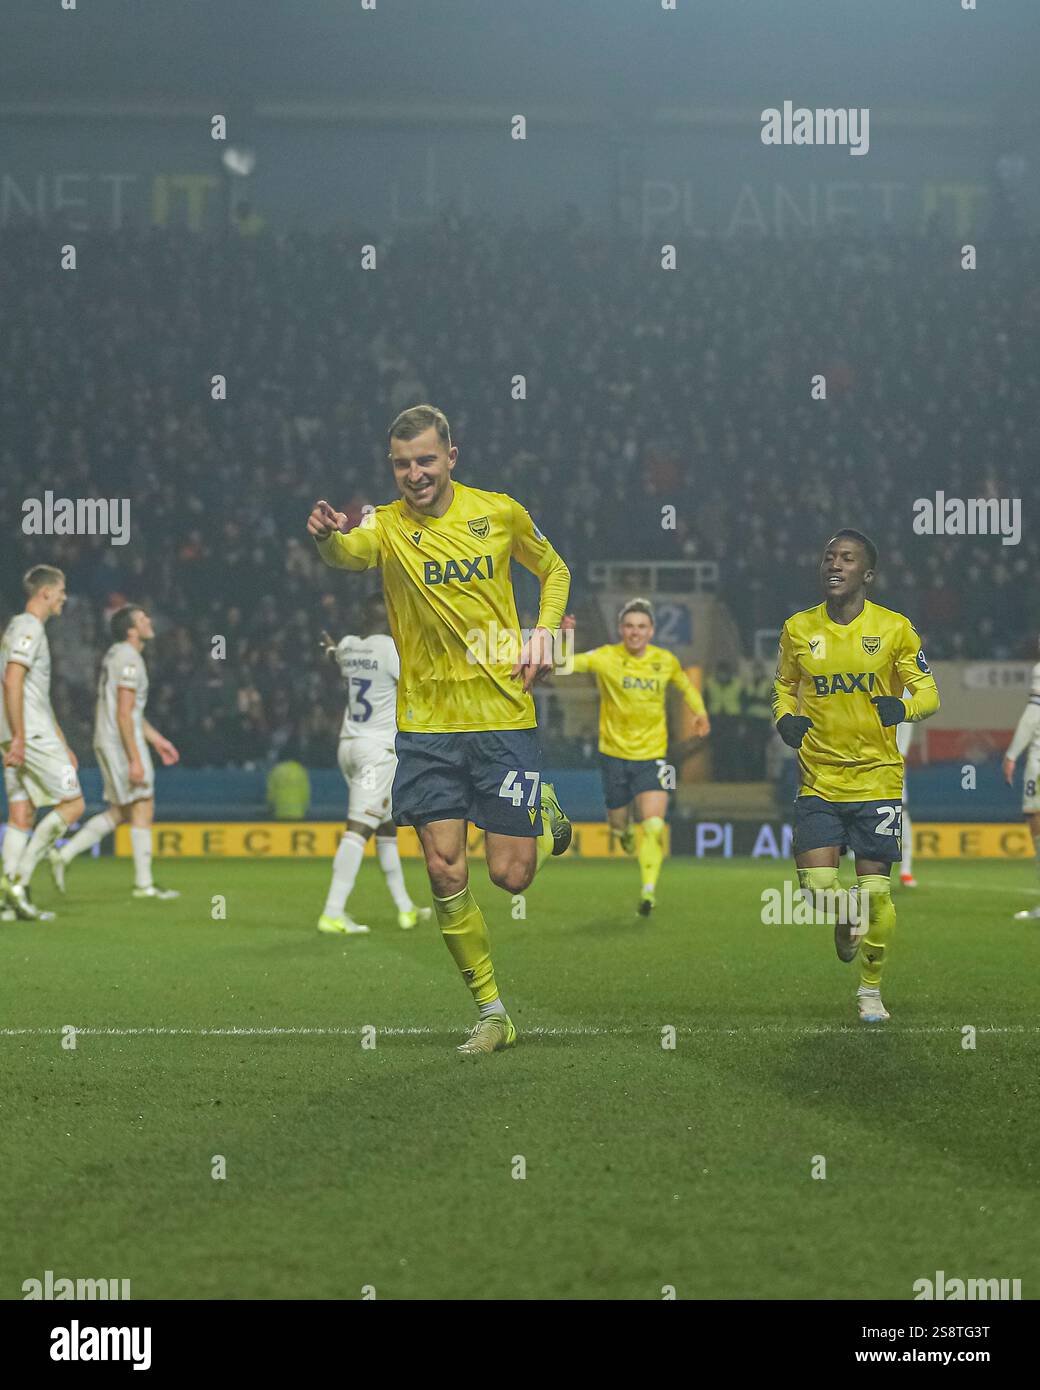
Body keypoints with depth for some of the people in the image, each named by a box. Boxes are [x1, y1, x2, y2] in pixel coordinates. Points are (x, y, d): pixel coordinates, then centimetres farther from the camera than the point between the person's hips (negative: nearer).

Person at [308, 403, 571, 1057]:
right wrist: (330, 536, -51)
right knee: (446, 872, -4)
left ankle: (546, 817, 33)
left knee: (510, 874, -3)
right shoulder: (387, 526, -4)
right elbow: (350, 552, -28)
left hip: (503, 714, 0)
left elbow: (555, 570, 17)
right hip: (425, 722, 1)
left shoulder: (500, 512, 0)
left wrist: (544, 636, 1)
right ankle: (492, 1012, 11)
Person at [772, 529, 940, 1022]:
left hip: (877, 778, -1)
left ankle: (871, 987, 19)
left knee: (875, 892, -1)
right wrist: (785, 718, -2)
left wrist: (903, 708, -20)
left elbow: (928, 692, 3)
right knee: (817, 888, -9)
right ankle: (845, 917, 28)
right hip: (819, 779, 2)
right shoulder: (798, 629, 4)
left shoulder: (895, 628, -3)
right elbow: (784, 685, 19)